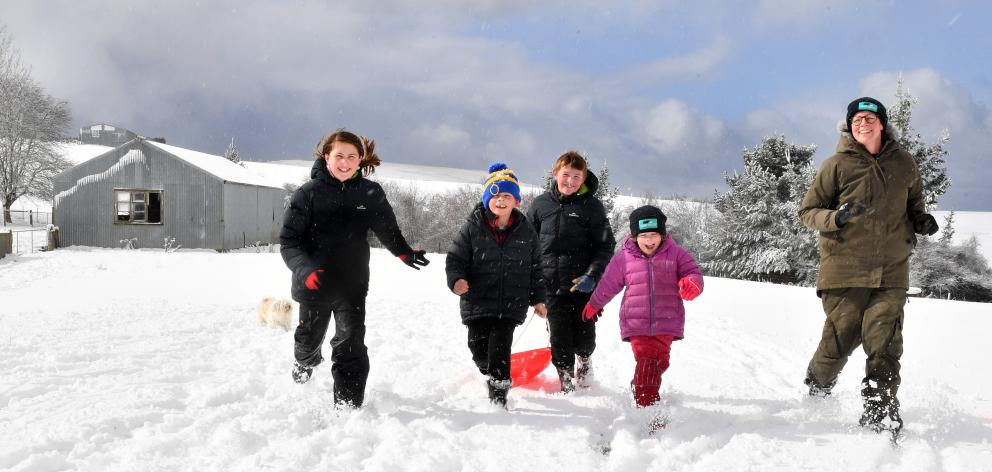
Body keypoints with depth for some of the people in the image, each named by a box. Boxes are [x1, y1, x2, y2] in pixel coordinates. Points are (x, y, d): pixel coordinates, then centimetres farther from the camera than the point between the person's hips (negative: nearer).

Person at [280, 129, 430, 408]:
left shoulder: (371, 193, -5)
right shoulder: (308, 193, -11)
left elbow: (387, 228, 10)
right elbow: (289, 241, -14)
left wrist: (404, 252, -4)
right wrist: (304, 269, -30)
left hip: (353, 284, 0)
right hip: (314, 283, 0)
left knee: (351, 344, -10)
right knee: (309, 337, 23)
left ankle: (348, 406, -2)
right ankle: (306, 361, 58)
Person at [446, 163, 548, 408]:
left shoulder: (525, 231, 5)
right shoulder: (472, 227, -2)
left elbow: (534, 268, 12)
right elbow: (455, 258, 1)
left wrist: (537, 299, 10)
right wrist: (456, 279, -19)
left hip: (511, 304, -1)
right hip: (477, 302, 1)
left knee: (500, 347, -12)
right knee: (479, 348, 11)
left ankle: (498, 394, -1)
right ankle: (491, 375, 42)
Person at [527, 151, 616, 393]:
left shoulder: (592, 206, 0)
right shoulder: (541, 204, 5)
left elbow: (605, 246, -1)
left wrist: (592, 276, -14)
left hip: (583, 285, -1)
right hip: (552, 286, 1)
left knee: (584, 340, 4)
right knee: (560, 341, 0)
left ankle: (585, 359, 40)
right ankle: (566, 383, 23)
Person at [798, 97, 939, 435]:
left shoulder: (903, 163, 8)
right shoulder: (837, 164, -1)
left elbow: (914, 199, 27)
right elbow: (808, 210, 1)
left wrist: (919, 218, 4)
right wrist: (835, 218, -19)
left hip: (891, 271, 2)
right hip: (844, 268, -2)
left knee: (884, 345, -7)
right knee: (840, 339, 1)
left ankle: (880, 413, -1)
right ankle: (817, 386, 30)